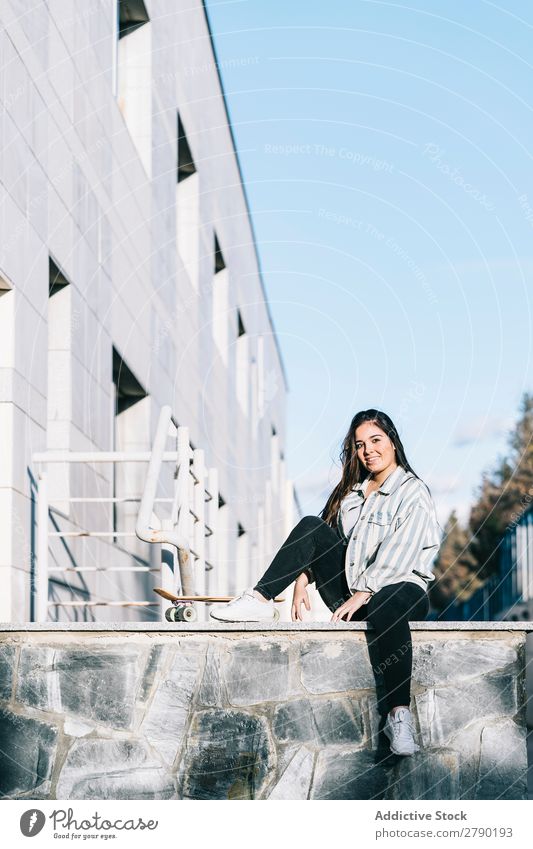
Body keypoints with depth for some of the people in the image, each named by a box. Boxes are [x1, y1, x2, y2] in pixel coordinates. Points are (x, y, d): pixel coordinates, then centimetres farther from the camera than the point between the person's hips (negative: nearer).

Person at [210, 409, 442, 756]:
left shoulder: (414, 493, -2)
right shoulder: (351, 490, 20)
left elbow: (397, 556, -14)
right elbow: (321, 539, 16)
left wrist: (360, 596, -21)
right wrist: (302, 579, -1)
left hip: (400, 587, -6)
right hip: (350, 591, 6)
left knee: (385, 606, -43)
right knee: (311, 527, -11)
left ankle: (399, 714, -49)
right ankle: (260, 600, -17)